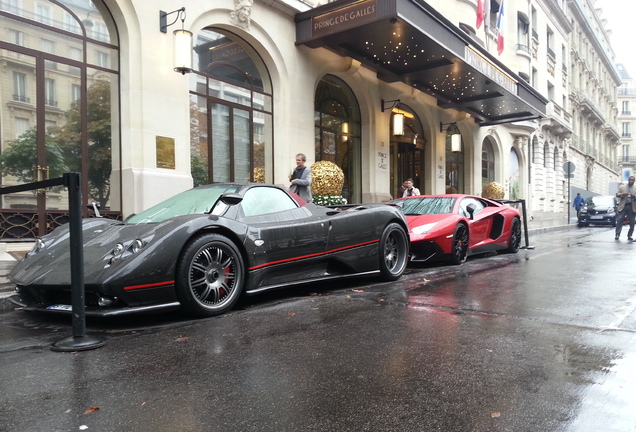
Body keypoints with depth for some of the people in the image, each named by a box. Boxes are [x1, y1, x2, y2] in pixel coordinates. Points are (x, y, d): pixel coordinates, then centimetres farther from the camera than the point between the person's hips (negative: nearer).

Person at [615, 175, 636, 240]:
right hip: (623, 206, -1)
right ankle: (617, 235, -5)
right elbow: (617, 194, 4)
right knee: (619, 221, -8)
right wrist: (623, 194, -16)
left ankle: (629, 235, 12)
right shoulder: (622, 187, 10)